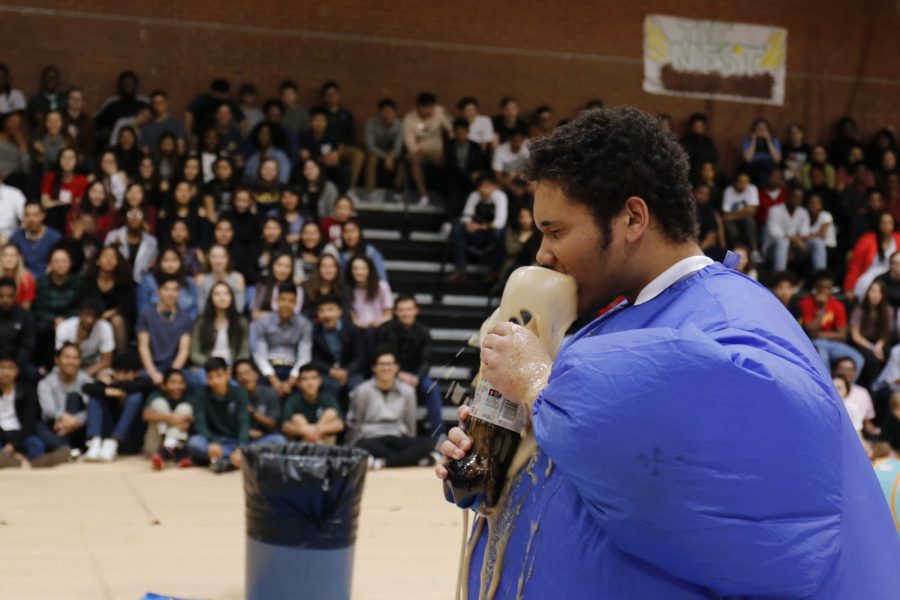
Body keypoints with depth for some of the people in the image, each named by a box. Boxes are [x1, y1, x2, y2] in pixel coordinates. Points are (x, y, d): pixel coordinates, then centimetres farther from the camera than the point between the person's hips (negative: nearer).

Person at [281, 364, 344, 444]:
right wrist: (303, 430, -45)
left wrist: (320, 429, -41)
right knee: (297, 418, -26)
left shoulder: (327, 398, -12)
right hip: (299, 439, -1)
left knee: (331, 413, -20)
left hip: (324, 438, 1)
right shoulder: (293, 400, -13)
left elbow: (339, 424, -21)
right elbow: (285, 426, -24)